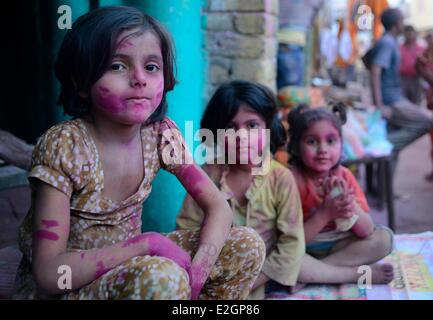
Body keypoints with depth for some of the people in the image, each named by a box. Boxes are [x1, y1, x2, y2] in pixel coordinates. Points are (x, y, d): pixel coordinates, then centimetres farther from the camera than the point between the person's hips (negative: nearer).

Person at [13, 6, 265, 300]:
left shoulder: (160, 133, -7)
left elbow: (219, 208, -4)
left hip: (126, 267, 5)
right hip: (62, 287, -5)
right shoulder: (63, 146, -21)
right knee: (160, 277, -34)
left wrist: (197, 270, -23)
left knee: (248, 246, -7)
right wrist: (147, 242, -27)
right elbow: (49, 274, -23)